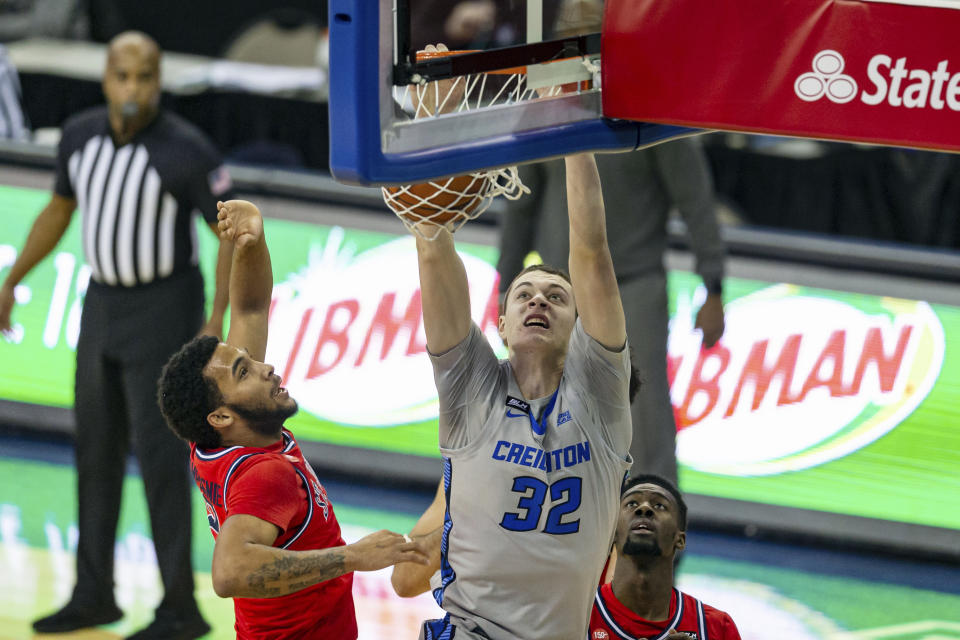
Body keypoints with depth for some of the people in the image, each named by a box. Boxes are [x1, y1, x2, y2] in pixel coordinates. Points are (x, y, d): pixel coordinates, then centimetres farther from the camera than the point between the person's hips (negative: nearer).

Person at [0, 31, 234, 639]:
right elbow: (58, 210, 14)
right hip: (105, 303, 7)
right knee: (97, 450, 12)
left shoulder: (188, 150, -22)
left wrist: (219, 325, -24)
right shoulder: (81, 133, -3)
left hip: (165, 308, -7)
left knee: (159, 456, -8)